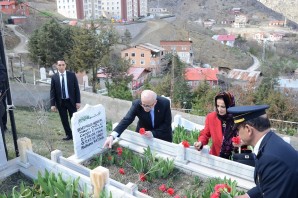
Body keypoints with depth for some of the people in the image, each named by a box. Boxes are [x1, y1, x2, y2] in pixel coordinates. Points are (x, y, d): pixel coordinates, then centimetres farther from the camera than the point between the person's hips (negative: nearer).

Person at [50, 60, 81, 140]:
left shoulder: (72, 75, -2)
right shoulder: (54, 77, 0)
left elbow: (76, 88, -2)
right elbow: (52, 91, 1)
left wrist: (78, 101, -7)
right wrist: (53, 104, -5)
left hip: (71, 101, -1)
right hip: (60, 102, 1)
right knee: (64, 120, 9)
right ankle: (69, 135, 22)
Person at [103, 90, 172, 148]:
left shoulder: (165, 103, -28)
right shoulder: (137, 104, -28)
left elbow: (167, 123, -19)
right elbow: (126, 120, -33)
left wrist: (153, 133, -31)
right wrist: (112, 136, -46)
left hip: (162, 135, 0)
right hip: (142, 134, 1)